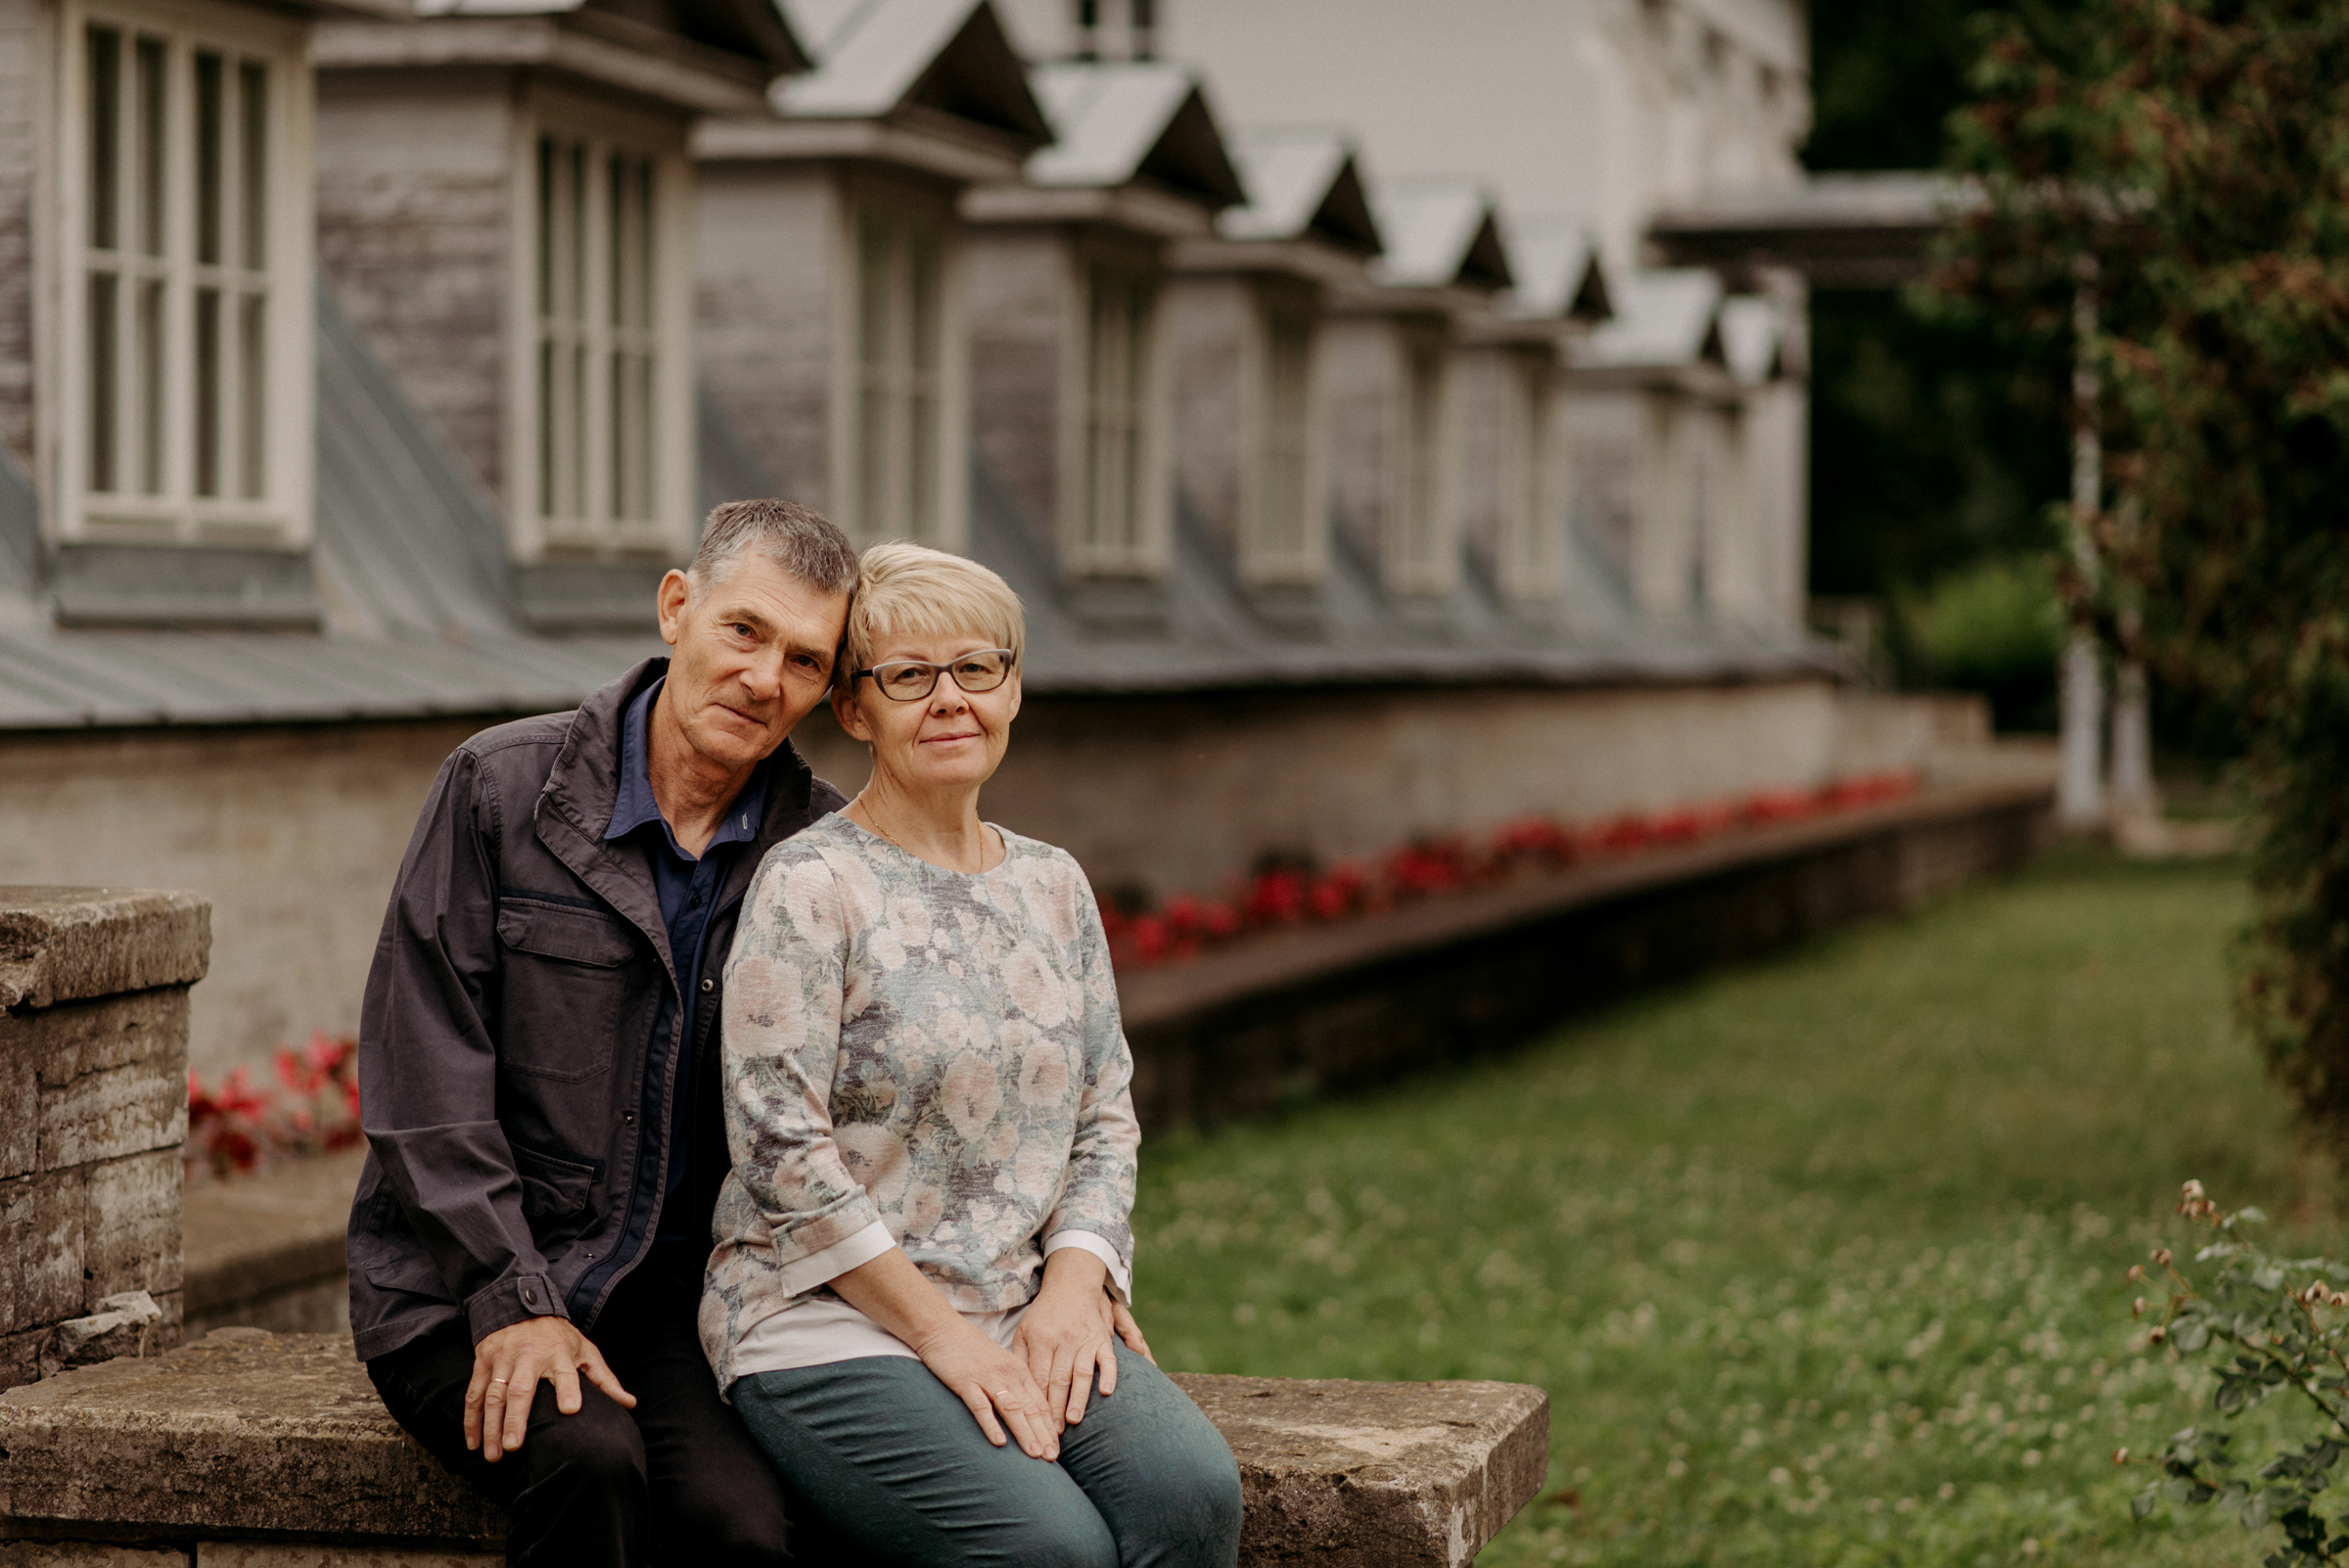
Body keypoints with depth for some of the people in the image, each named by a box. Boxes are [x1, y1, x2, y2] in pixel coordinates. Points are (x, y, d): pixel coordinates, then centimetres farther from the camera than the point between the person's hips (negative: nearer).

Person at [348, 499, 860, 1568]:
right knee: (588, 1460, -32)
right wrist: (515, 1302, -14)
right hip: (459, 1288, -2)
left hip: (671, 1292, 2)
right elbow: (425, 1082, -5)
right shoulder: (500, 789, -3)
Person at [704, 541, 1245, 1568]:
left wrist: (1074, 1280, -4)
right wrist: (938, 1332, -13)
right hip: (828, 1319, -5)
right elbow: (781, 1146, -12)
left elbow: (1105, 1118, 15)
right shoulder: (808, 886, -6)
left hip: (1029, 1318, 6)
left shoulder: (1053, 887, 14)